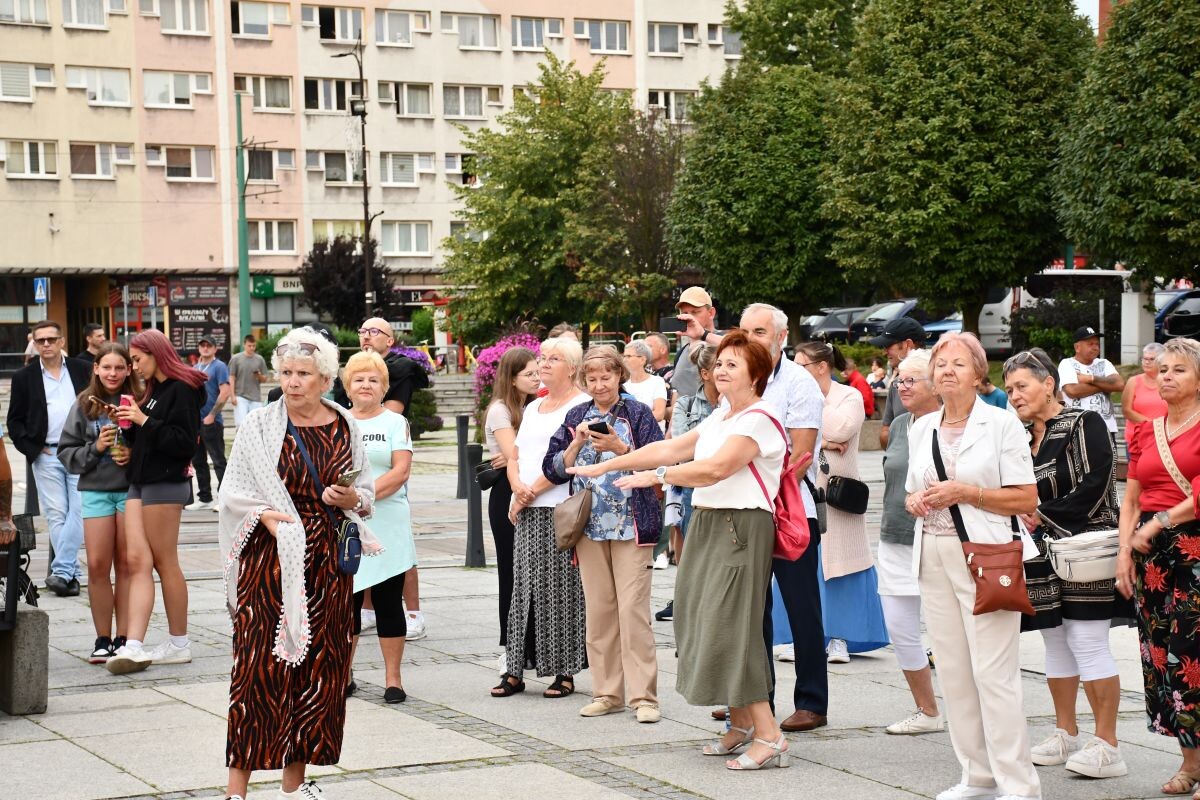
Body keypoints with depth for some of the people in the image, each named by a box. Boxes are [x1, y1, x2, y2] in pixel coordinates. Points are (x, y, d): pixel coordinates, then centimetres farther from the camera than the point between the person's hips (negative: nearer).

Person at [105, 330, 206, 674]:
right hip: (141, 482, 8)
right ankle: (133, 646, -11)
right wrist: (130, 424, 4)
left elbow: (184, 442, -17)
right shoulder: (152, 390, 19)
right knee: (137, 560, -3)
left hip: (166, 484, -8)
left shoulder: (182, 390, -9)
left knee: (165, 562, -1)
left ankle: (179, 644, 10)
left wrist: (144, 420, -16)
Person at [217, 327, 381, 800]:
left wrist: (353, 500, -6)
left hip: (329, 565, 4)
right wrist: (265, 515, -17)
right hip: (272, 560, -3)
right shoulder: (259, 427, 0)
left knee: (319, 668, 5)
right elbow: (233, 493, 0)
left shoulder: (345, 428, 7)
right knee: (260, 668, -9)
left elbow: (367, 490, 15)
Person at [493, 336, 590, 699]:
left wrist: (532, 490, -11)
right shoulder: (533, 408, 21)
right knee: (524, 586, 5)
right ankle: (516, 669, 7)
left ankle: (565, 672, 0)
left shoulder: (582, 405, -4)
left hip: (562, 509, -7)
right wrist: (518, 487, -3)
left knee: (561, 588, -5)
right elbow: (515, 457, 19)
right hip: (527, 512, 7)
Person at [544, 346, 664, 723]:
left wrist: (619, 447, -17)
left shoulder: (638, 413, 1)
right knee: (598, 608, 6)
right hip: (590, 525, 4)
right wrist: (577, 442, -7)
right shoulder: (576, 416, 12)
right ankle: (607, 692, 14)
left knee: (632, 607, -9)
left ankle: (643, 695, -6)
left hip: (631, 525, -4)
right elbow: (554, 469, 8)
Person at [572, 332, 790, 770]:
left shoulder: (759, 419, -12)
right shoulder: (720, 417, 17)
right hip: (707, 524, 9)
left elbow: (715, 468, -22)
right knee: (705, 624, 9)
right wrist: (607, 466, 13)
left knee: (729, 629, -12)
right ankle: (740, 726, 19)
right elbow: (671, 448, 16)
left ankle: (769, 735, -9)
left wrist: (655, 476, -20)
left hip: (741, 528, -9)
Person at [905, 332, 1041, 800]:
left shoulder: (1001, 424, -3)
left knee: (993, 672, -9)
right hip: (935, 558, 6)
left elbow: (1026, 499, -7)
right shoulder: (921, 429, 14)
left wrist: (965, 492, -16)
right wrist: (916, 501, 1)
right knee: (952, 669, 7)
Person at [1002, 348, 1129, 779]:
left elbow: (1094, 485, -17)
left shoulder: (1084, 425, -8)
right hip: (1043, 557, 7)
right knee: (1056, 644, 12)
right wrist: (1022, 519, -6)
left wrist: (1043, 516, -15)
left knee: (1087, 642, -9)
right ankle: (1066, 735, 23)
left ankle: (1107, 745, -6)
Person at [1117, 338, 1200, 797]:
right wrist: (1125, 552, 2)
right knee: (1161, 654, 6)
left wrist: (1157, 525, -12)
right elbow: (1131, 500, 13)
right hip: (1151, 554, 6)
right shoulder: (1145, 433, 14)